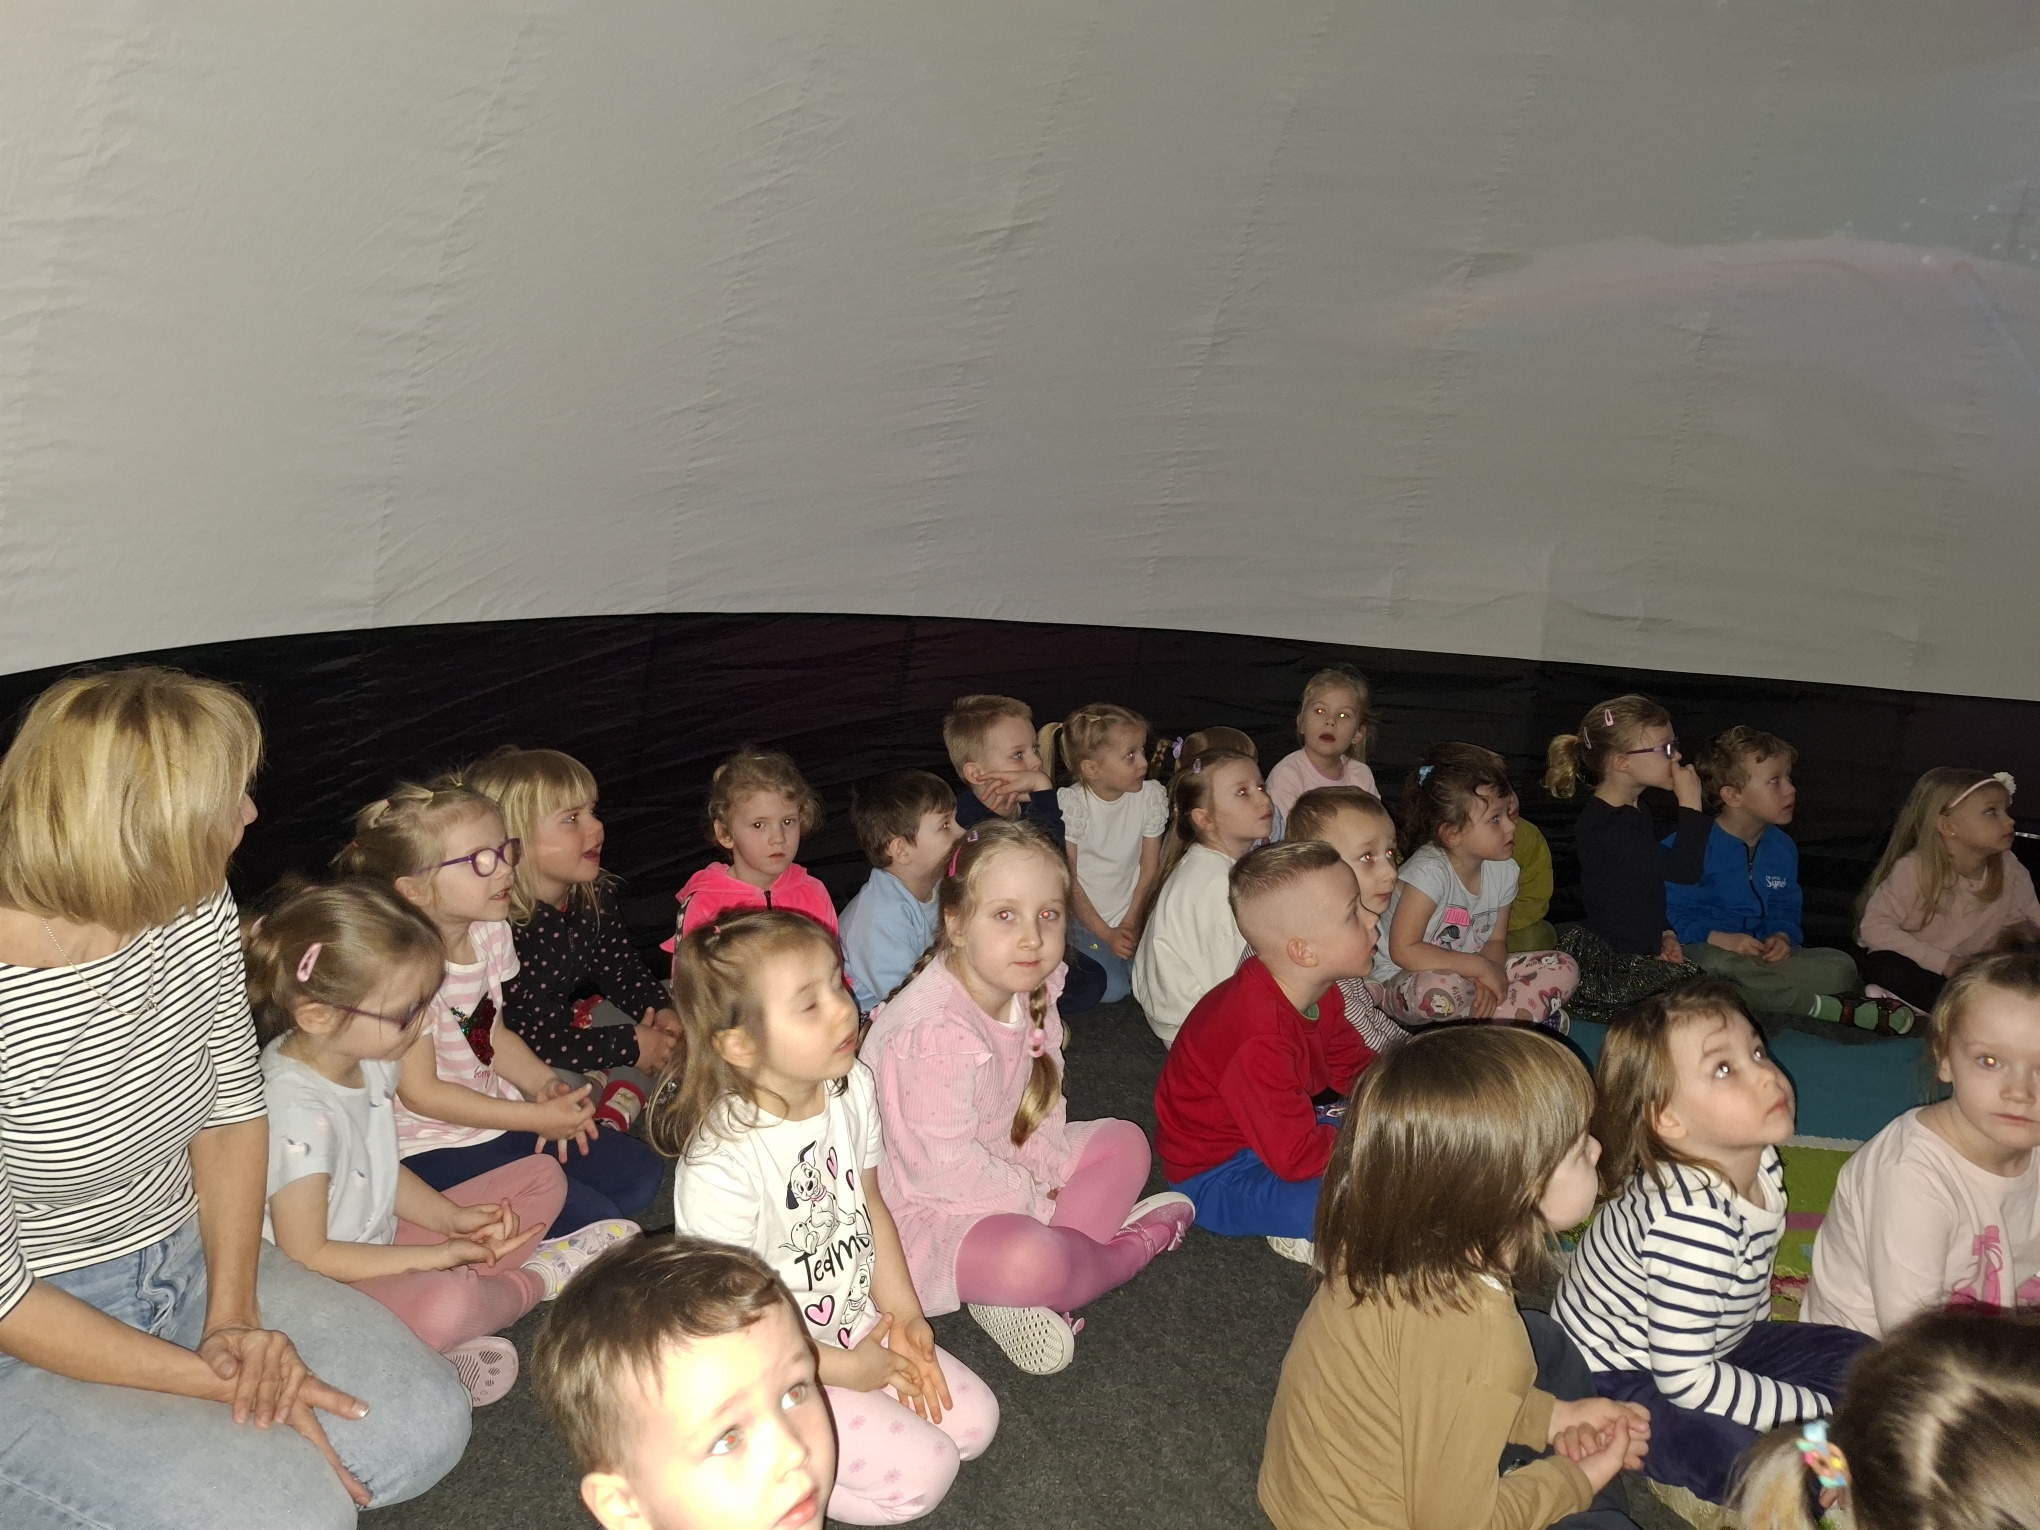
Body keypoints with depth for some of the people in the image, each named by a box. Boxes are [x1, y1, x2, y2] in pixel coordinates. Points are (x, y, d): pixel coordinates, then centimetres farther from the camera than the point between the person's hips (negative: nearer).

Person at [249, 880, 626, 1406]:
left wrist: (452, 1217, -5)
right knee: (445, 1302, -39)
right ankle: (534, 1280, -2)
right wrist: (437, 1256, -20)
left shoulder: (368, 1059, -2)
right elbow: (307, 1255, -23)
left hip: (380, 1246, 9)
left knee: (543, 1176, 10)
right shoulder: (298, 1112, -28)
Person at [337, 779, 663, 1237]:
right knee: (592, 1219, -16)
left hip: (499, 1117, 8)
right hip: (433, 1147, -8)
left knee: (640, 1172, 4)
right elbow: (420, 1093, -21)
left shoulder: (490, 931, 0)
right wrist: (539, 1118, -19)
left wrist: (545, 1085, -7)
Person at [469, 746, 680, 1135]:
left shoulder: (594, 894, -8)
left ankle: (613, 1118, -15)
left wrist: (661, 1009, -13)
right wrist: (628, 1046, -27)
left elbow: (619, 966, 8)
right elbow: (521, 1037, -34)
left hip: (572, 1020, 8)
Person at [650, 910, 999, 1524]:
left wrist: (903, 1315, -4)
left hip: (859, 1322, 7)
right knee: (920, 1472, -14)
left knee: (973, 1420, 4)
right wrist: (846, 1370, -14)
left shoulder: (852, 1087, -9)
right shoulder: (721, 1163, -31)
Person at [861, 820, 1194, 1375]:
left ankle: (1024, 1295, -9)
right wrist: (1039, 1201, -15)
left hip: (1005, 1172, 10)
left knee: (1125, 1142, 11)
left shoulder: (1029, 992, -4)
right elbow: (946, 1168, -27)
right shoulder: (933, 1032, -31)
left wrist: (1047, 1174, -11)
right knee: (1029, 1259, -35)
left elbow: (1042, 1109, 5)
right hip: (924, 1209, -9)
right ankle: (1133, 1245, 1)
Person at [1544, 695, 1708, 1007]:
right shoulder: (1604, 826, -23)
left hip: (1640, 951, 10)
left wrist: (1663, 934, 9)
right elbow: (1683, 869, -28)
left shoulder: (1633, 814, 13)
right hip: (1610, 966, -10)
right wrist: (1691, 804, -20)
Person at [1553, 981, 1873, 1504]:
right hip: (1613, 1383, -9)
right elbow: (1684, 1380, -31)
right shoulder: (1691, 1219, -36)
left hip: (1700, 1344, 9)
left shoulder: (1761, 1163, -8)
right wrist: (1818, 1410, -22)